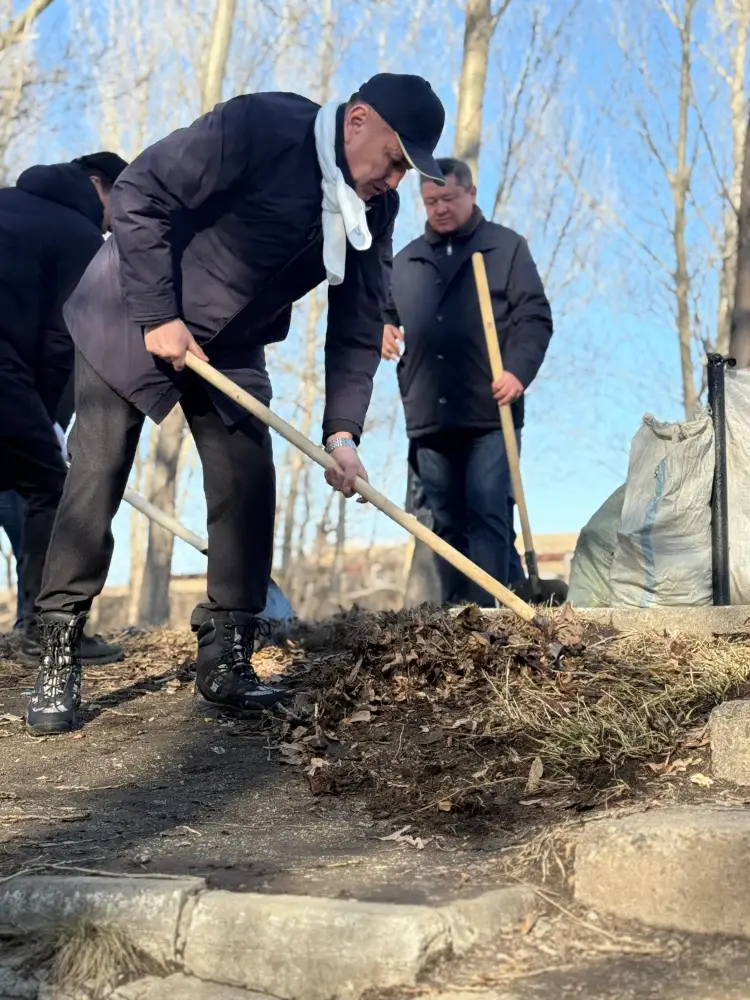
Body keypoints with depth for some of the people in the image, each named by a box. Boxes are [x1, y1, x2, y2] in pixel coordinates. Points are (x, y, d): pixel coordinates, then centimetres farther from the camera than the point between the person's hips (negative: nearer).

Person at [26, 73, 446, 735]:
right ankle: (58, 662, 3)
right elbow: (141, 196, -23)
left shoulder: (375, 208, -6)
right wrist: (158, 315, -24)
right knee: (96, 480, -7)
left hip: (231, 349, 6)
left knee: (247, 488, -3)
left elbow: (359, 326, -6)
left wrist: (342, 432, -16)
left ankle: (226, 661, 6)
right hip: (132, 322, -6)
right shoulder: (257, 128, -26)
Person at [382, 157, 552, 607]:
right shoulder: (406, 260, 18)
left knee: (488, 513, -9)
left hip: (491, 414, -4)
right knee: (447, 522, 8)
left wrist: (518, 371, -16)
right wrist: (383, 329, 3)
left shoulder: (507, 247, 7)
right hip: (429, 416, 4)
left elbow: (535, 317, 0)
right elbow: (385, 312, 28)